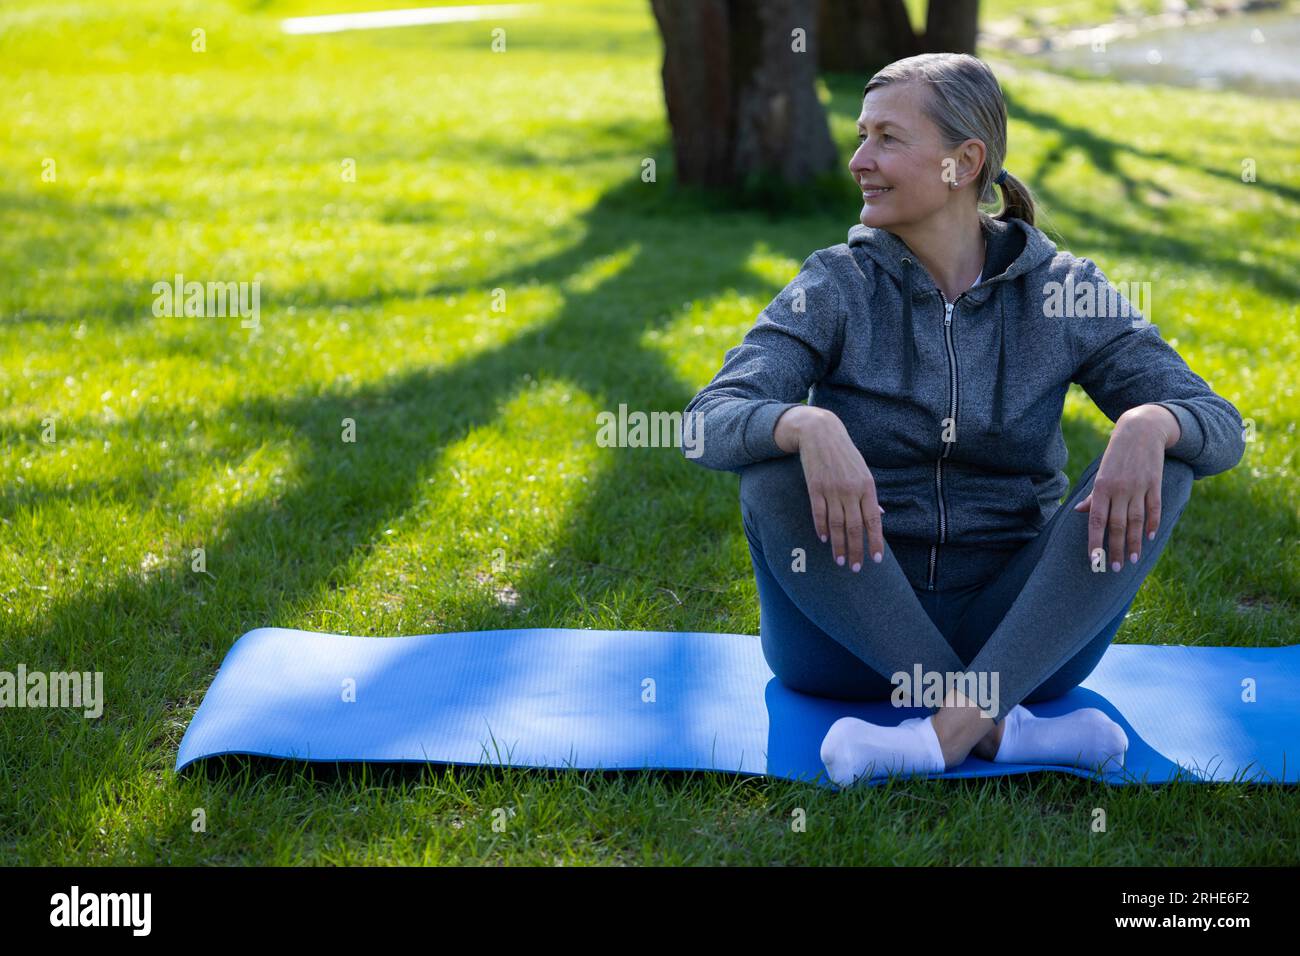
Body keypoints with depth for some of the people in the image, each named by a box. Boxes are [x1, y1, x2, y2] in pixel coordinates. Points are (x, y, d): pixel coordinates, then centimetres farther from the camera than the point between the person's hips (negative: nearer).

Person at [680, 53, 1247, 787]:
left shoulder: (1064, 291, 0)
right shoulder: (837, 287, -2)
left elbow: (1221, 425, -6)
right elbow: (711, 420, -16)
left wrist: (1149, 423, -30)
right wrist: (808, 426, -38)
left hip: (1022, 635, 1)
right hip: (853, 632, 0)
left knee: (1165, 463, -20)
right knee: (777, 471, -27)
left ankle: (946, 733, -33)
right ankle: (1007, 730, -28)